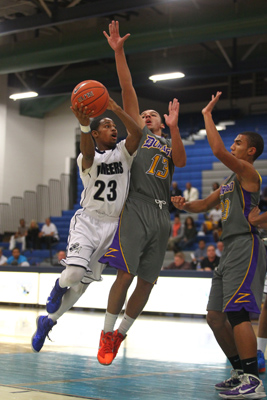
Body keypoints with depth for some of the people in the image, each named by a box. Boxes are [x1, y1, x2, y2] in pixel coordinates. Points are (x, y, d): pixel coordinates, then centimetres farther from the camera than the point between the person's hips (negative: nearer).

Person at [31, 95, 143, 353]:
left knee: (84, 282, 6)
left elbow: (137, 134, -15)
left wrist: (117, 109, -22)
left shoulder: (123, 152, 7)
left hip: (112, 225, 3)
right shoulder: (87, 158, -2)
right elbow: (88, 152, -29)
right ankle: (59, 287, 11)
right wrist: (84, 124, -48)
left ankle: (48, 321, 23)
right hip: (87, 220, -3)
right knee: (74, 271, -26)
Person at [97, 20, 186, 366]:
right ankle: (107, 335, 0)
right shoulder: (137, 133, 16)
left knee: (147, 282, 3)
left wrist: (174, 127, -16)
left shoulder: (169, 143, 23)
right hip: (136, 209, -4)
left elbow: (181, 161, -2)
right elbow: (128, 91, 6)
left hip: (161, 216, 4)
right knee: (126, 274, -13)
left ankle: (121, 333, 19)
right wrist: (119, 52, -2)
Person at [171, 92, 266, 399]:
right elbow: (205, 205, 31)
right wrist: (185, 205, 10)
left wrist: (207, 115, -10)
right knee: (215, 317, 9)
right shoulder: (230, 182, 23)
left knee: (237, 312, -18)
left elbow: (219, 151, -21)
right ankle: (240, 373, 18)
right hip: (230, 250, 10)